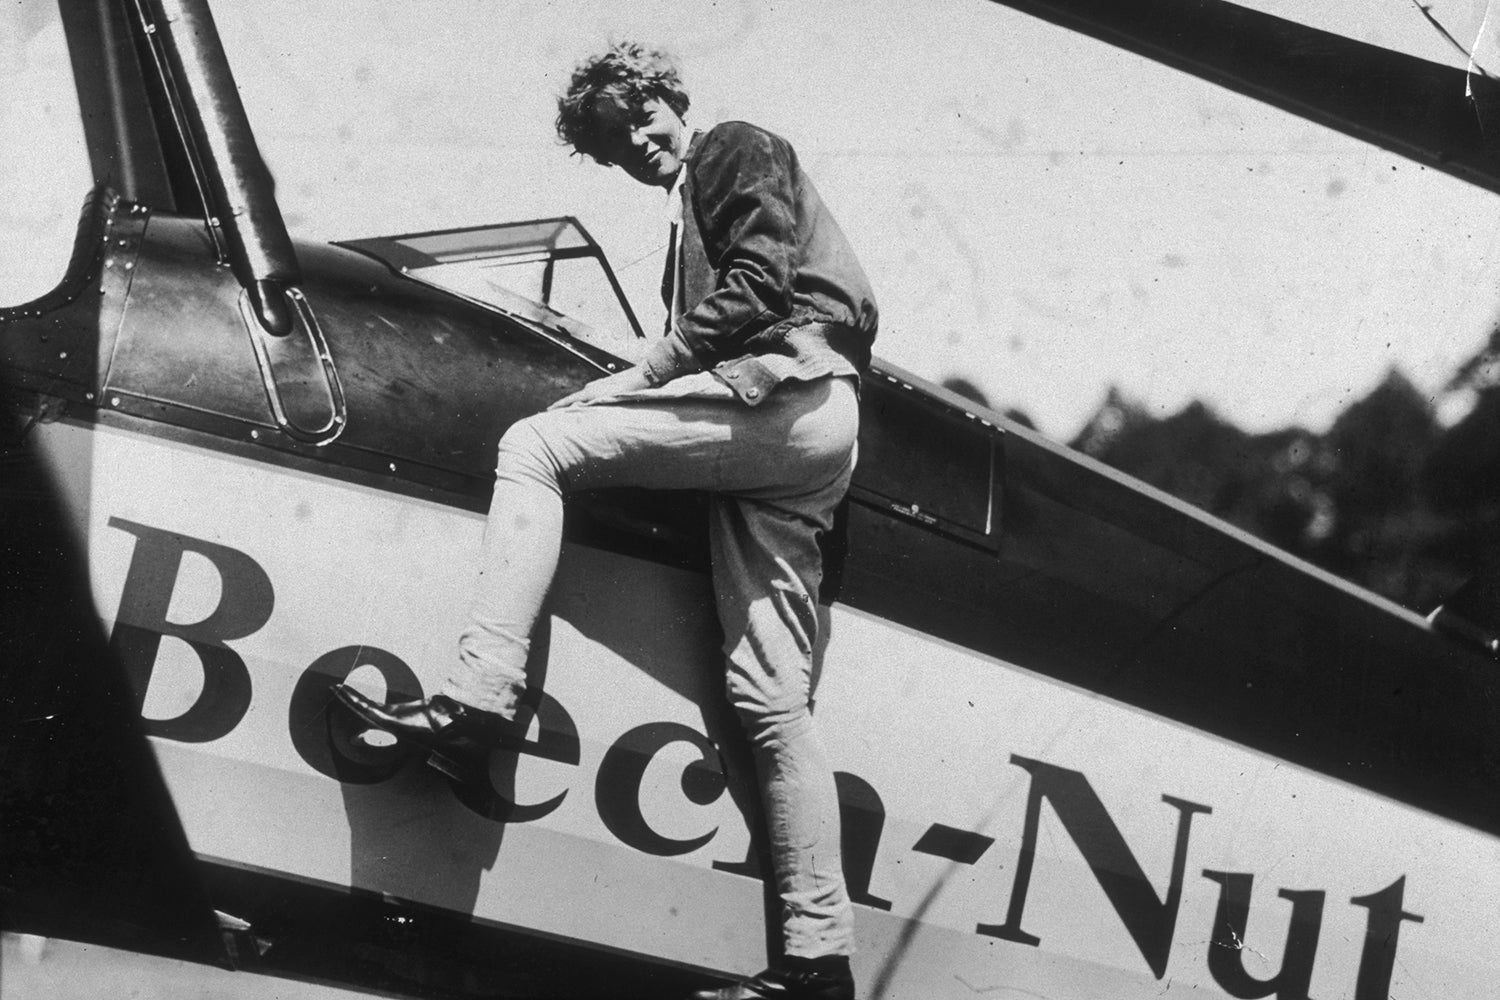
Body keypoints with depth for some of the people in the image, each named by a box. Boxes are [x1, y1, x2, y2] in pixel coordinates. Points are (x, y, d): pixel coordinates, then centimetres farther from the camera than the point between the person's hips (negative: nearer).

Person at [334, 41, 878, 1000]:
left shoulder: (738, 149, 9)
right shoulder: (689, 222, 36)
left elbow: (761, 283, -8)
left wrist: (632, 381, -10)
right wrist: (633, 394, 11)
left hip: (789, 385, -9)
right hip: (796, 433, 9)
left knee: (535, 446, -14)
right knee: (769, 695, 0)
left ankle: (476, 704, -27)